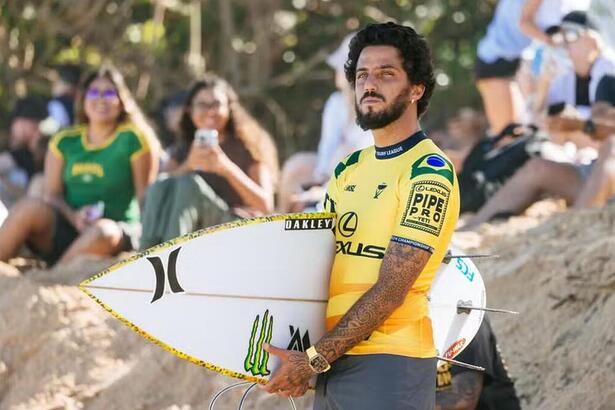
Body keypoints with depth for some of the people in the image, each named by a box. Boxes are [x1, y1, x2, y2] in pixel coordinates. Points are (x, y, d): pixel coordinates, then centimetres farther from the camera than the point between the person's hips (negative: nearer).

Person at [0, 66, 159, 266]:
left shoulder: (134, 139, 3)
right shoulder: (65, 141, 13)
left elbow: (145, 196, 0)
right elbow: (52, 194, 8)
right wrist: (73, 217, -12)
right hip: (66, 226, 3)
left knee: (102, 233, -39)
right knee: (30, 207, -27)